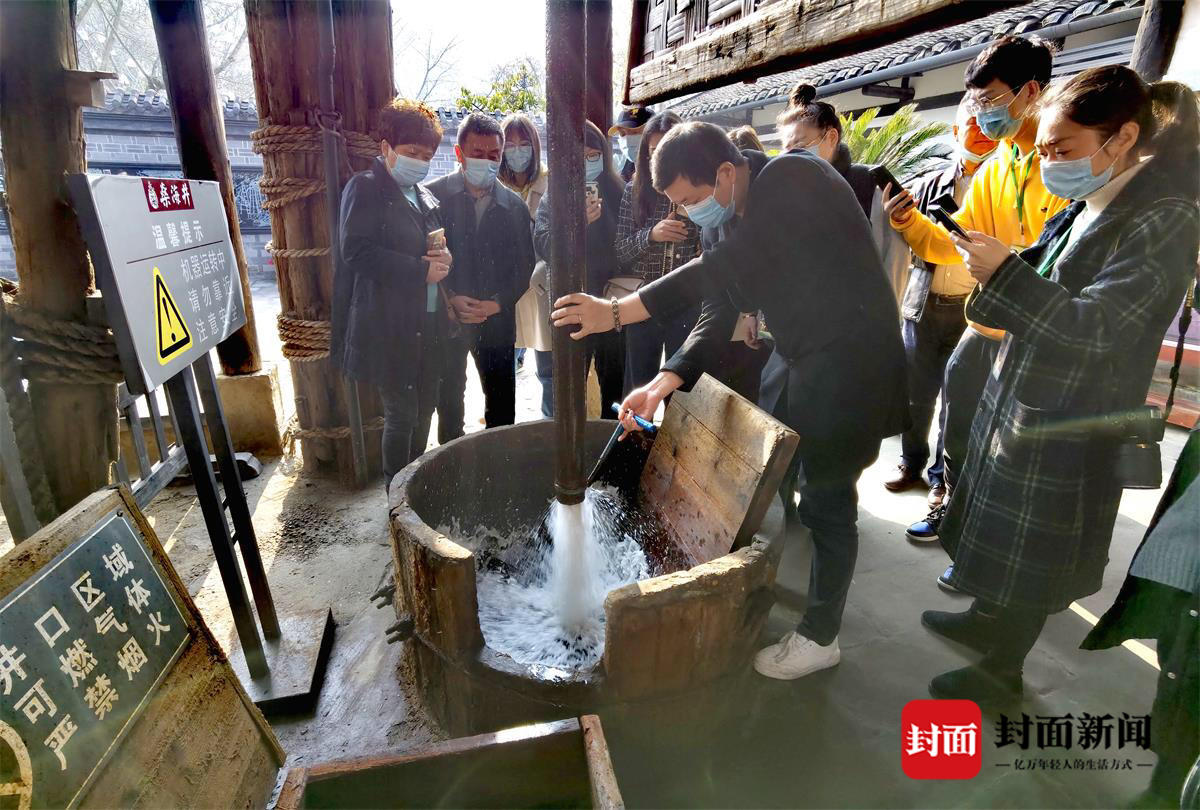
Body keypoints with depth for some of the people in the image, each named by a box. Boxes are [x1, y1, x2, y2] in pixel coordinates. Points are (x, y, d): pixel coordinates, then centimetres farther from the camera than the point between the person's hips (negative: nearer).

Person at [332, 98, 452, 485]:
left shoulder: (424, 196, 17)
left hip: (429, 323, 7)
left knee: (424, 409, 13)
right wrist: (421, 270, -17)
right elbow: (356, 251, -16)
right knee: (402, 415, 0)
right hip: (390, 326, -7)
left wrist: (445, 258, 0)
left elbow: (438, 247, 25)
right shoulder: (365, 188, -4)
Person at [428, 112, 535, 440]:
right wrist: (450, 299, -16)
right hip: (446, 318, -2)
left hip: (497, 321, 2)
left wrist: (499, 302, -9)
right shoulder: (434, 196, -3)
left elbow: (524, 265, 6)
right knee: (449, 401, 11)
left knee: (502, 406, 7)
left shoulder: (514, 206, 6)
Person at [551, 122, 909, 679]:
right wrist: (663, 383, -7)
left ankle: (820, 636, 22)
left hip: (852, 366, -9)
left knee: (826, 500, 2)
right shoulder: (746, 215, 7)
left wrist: (616, 313, -31)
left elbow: (723, 271, -30)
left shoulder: (792, 179, -19)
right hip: (805, 361, 9)